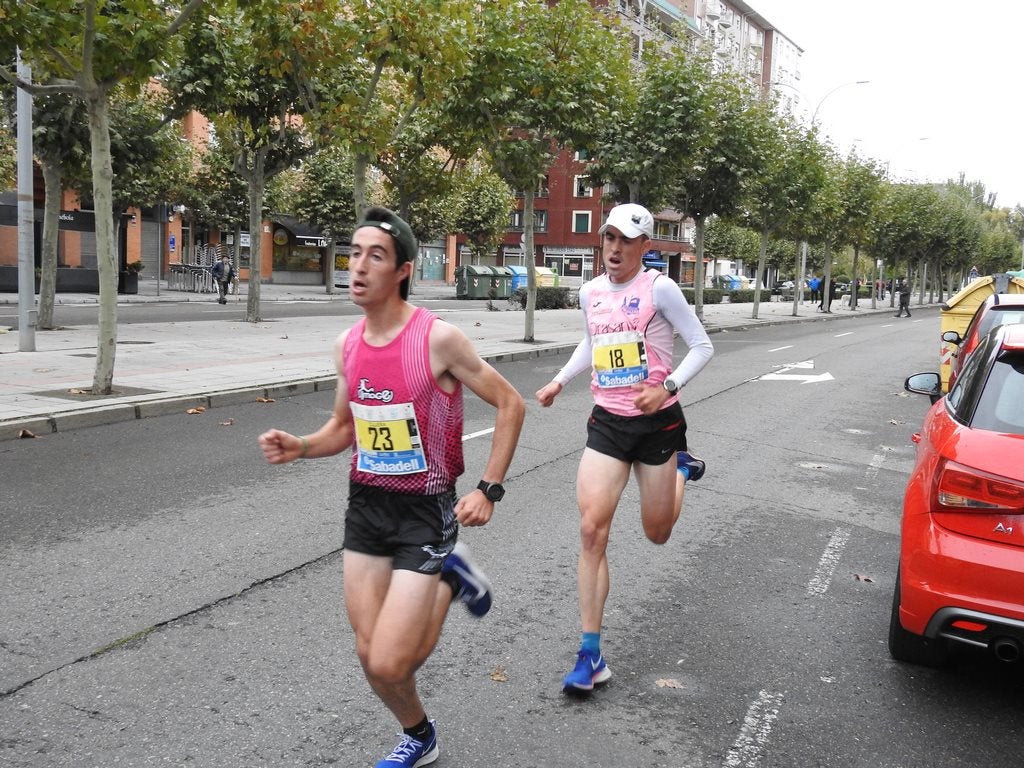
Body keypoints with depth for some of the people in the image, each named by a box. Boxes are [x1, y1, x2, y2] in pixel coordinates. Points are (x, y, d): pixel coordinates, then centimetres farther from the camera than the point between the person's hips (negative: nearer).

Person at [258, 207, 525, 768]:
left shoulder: (438, 339, -17)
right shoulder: (348, 344, 1)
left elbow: (510, 405, -9)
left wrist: (489, 490, -14)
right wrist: (299, 447, -5)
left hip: (426, 510, -5)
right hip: (365, 505, 6)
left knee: (388, 664, -10)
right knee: (371, 657, 7)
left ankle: (450, 580, 18)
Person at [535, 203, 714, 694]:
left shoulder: (659, 288, -10)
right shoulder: (590, 292, 6)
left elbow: (702, 346, -7)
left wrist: (668, 387, -21)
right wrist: (559, 381, 13)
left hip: (657, 422, -3)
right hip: (607, 423, 3)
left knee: (657, 535, 11)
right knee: (591, 530, -11)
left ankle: (682, 469, 45)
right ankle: (591, 655, -5)